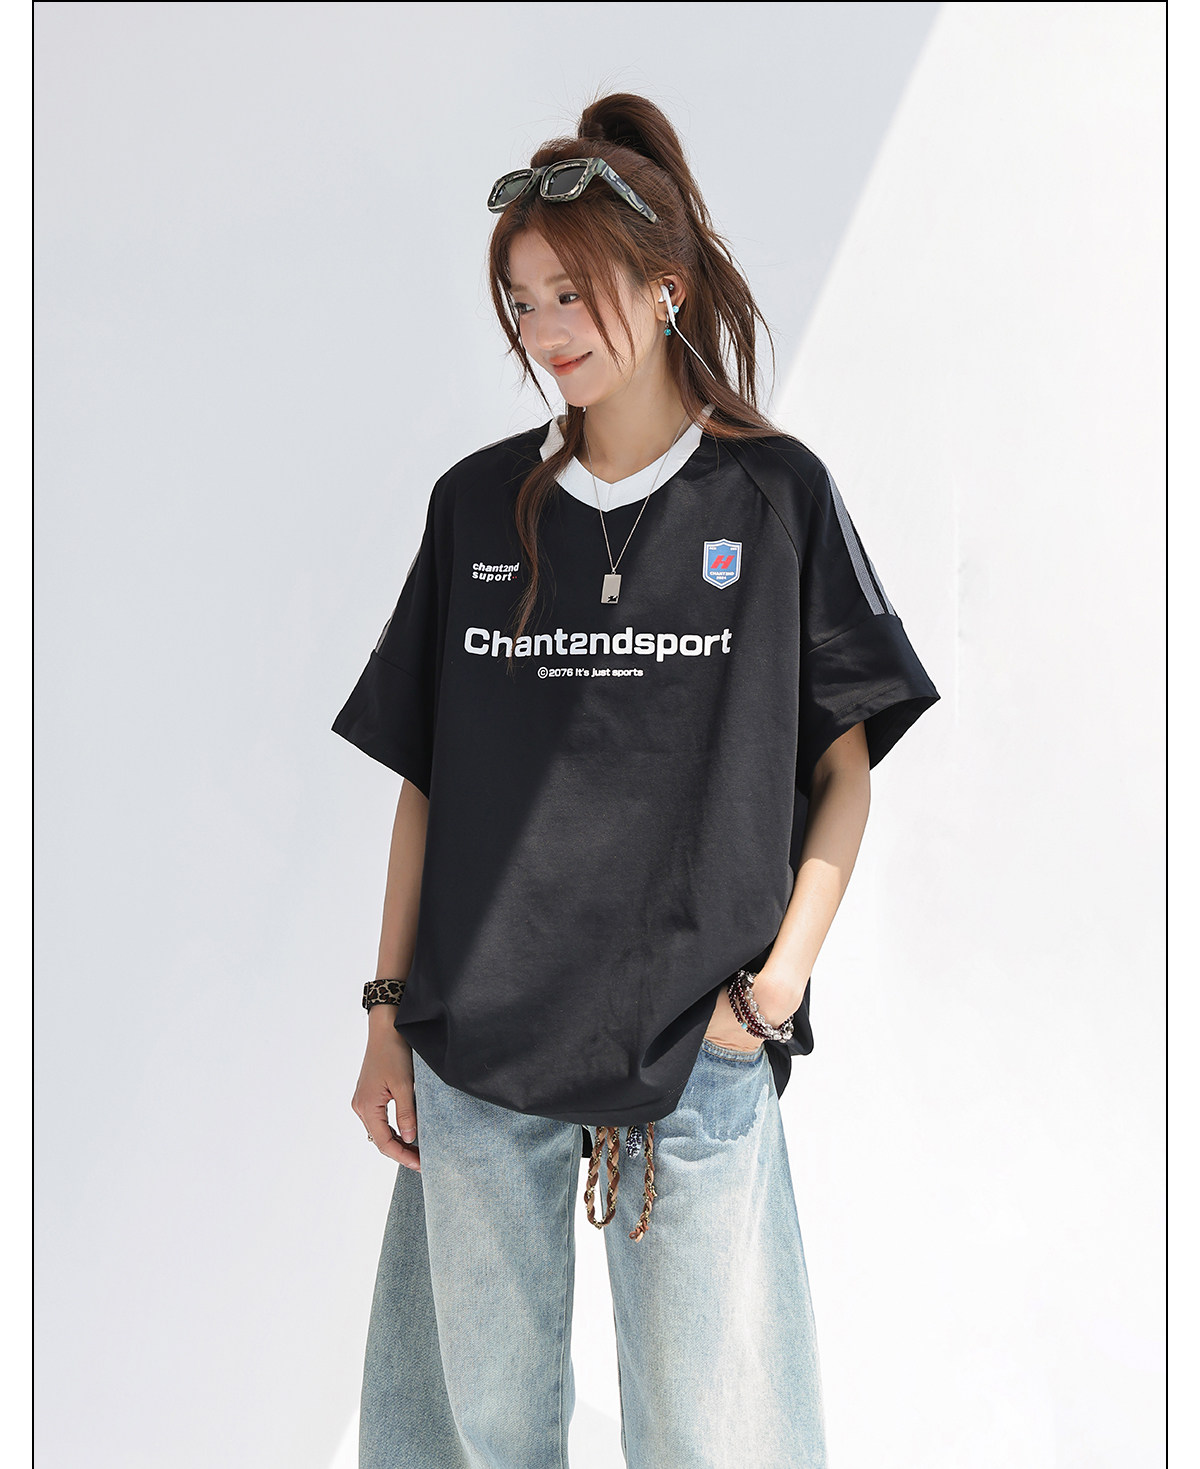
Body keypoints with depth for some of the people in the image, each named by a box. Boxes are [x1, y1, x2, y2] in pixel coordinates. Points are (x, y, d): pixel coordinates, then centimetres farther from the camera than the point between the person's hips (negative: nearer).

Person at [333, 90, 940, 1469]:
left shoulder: (776, 494, 0)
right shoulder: (478, 503, 6)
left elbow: (844, 769, 3)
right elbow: (423, 777, 8)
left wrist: (777, 984, -8)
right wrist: (387, 1010, 4)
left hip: (695, 1053, -2)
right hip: (474, 1045, 2)